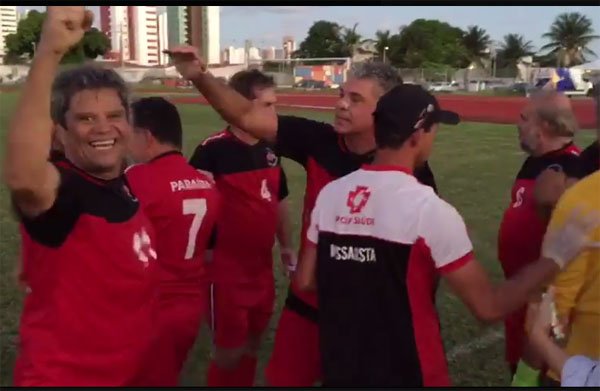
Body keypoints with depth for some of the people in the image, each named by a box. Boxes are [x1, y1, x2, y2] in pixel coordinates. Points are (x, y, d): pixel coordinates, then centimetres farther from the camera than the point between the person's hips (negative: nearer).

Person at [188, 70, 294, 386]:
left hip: (262, 267, 7)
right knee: (230, 350, 3)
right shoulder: (214, 150, -16)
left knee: (252, 345, 20)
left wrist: (286, 246, 17)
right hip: (227, 268, -6)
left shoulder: (270, 149, 6)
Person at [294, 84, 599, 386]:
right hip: (408, 376, -4)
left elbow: (305, 280, 4)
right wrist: (554, 257, -5)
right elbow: (489, 307, -15)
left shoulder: (330, 194, -4)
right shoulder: (430, 210, -19)